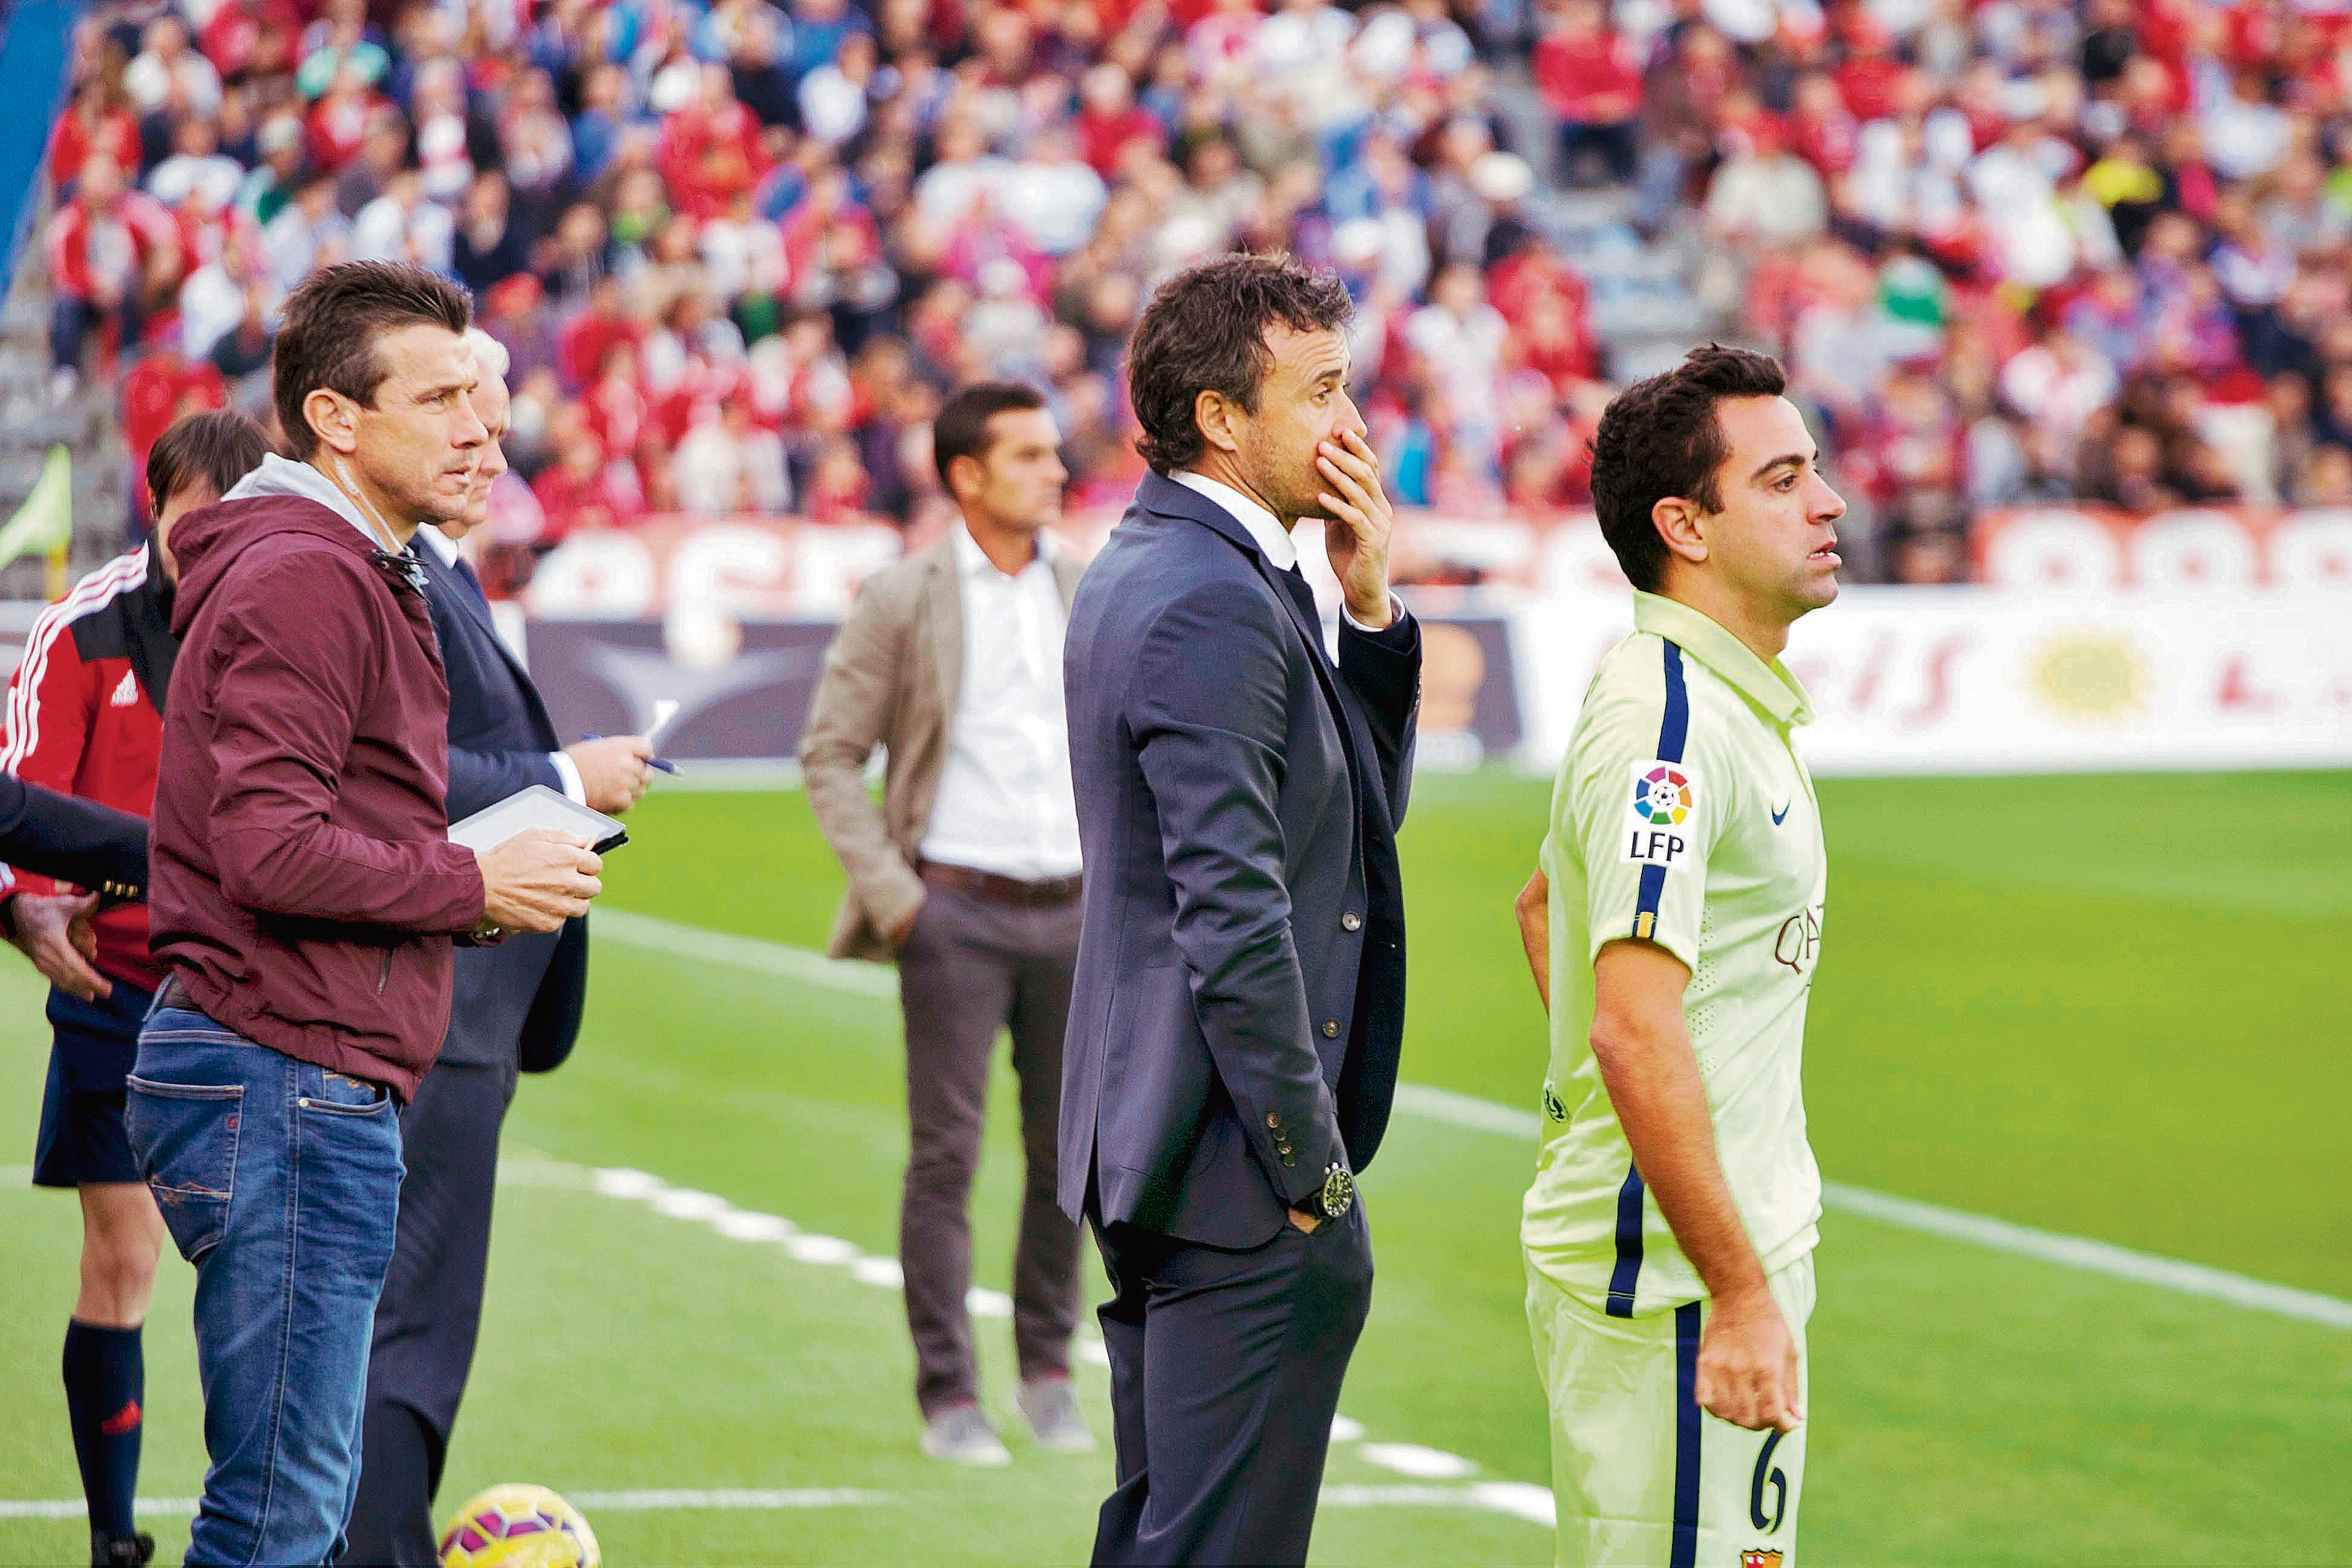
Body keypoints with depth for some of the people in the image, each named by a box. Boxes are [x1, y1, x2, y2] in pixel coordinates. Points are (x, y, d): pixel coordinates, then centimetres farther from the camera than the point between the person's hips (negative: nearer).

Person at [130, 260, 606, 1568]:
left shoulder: (356, 575, 21)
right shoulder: (302, 581, -13)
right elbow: (274, 853, -23)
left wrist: (461, 890, 12)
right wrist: (472, 886, -12)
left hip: (319, 1089, 11)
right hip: (287, 1080, -11)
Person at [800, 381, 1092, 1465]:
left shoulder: (1095, 594, 10)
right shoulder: (902, 601, -3)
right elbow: (830, 755, -1)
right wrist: (888, 893, -9)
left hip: (1072, 912, 4)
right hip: (956, 912, -4)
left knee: (1068, 1152, 7)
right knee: (946, 1152, -5)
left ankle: (1048, 1375, 20)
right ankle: (948, 1397, 0)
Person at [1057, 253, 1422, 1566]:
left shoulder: (1140, 569, 14)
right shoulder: (1211, 607, -18)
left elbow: (1365, 807, 18)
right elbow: (1235, 923, -23)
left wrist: (1369, 604, 3)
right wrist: (1313, 1171, -17)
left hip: (1146, 1156, 11)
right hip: (1241, 1174, -11)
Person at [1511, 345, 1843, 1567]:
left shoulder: (1728, 704, 15)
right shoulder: (1670, 723, -18)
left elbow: (1545, 904, 30)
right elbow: (1635, 1030, -25)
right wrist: (1740, 1292, -25)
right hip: (1674, 1279, -10)